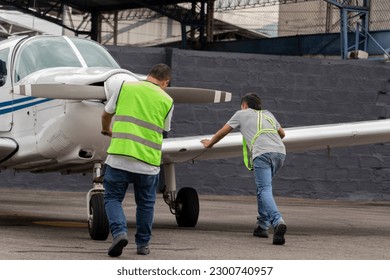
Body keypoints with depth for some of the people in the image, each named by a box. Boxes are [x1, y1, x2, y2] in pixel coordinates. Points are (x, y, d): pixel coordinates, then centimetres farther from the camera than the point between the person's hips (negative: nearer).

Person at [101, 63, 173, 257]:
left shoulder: (126, 87, 6)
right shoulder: (167, 101, 6)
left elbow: (106, 114, 17)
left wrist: (107, 130, 38)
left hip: (120, 155, -1)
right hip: (148, 160, 1)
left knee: (113, 198, 10)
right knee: (145, 203, 18)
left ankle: (119, 232, -14)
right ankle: (143, 244, 23)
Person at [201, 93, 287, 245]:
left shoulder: (242, 114, 22)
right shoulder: (268, 114, 34)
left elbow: (222, 132, 29)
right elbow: (282, 133, 47)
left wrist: (209, 143, 47)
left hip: (262, 153, -5)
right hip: (280, 151, 5)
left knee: (264, 190, -15)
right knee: (262, 188, 23)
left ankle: (277, 222, -38)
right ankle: (263, 225, 16)